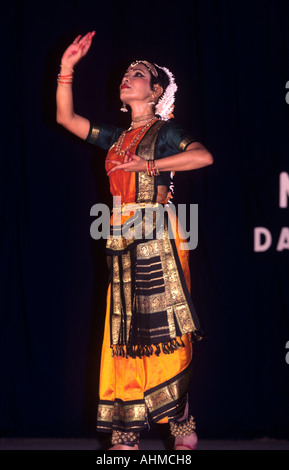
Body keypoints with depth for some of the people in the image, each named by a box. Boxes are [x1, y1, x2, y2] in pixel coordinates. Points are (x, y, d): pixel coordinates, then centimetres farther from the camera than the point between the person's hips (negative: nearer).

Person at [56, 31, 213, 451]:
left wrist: (150, 165, -14)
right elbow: (65, 118, 19)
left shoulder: (164, 130, 1)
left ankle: (184, 431, -3)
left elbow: (204, 156, -15)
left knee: (162, 329, -8)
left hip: (156, 237, -6)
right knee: (125, 332, 2)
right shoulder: (117, 136, 18)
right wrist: (67, 69, 10)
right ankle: (127, 435, 4)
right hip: (122, 239, 6)